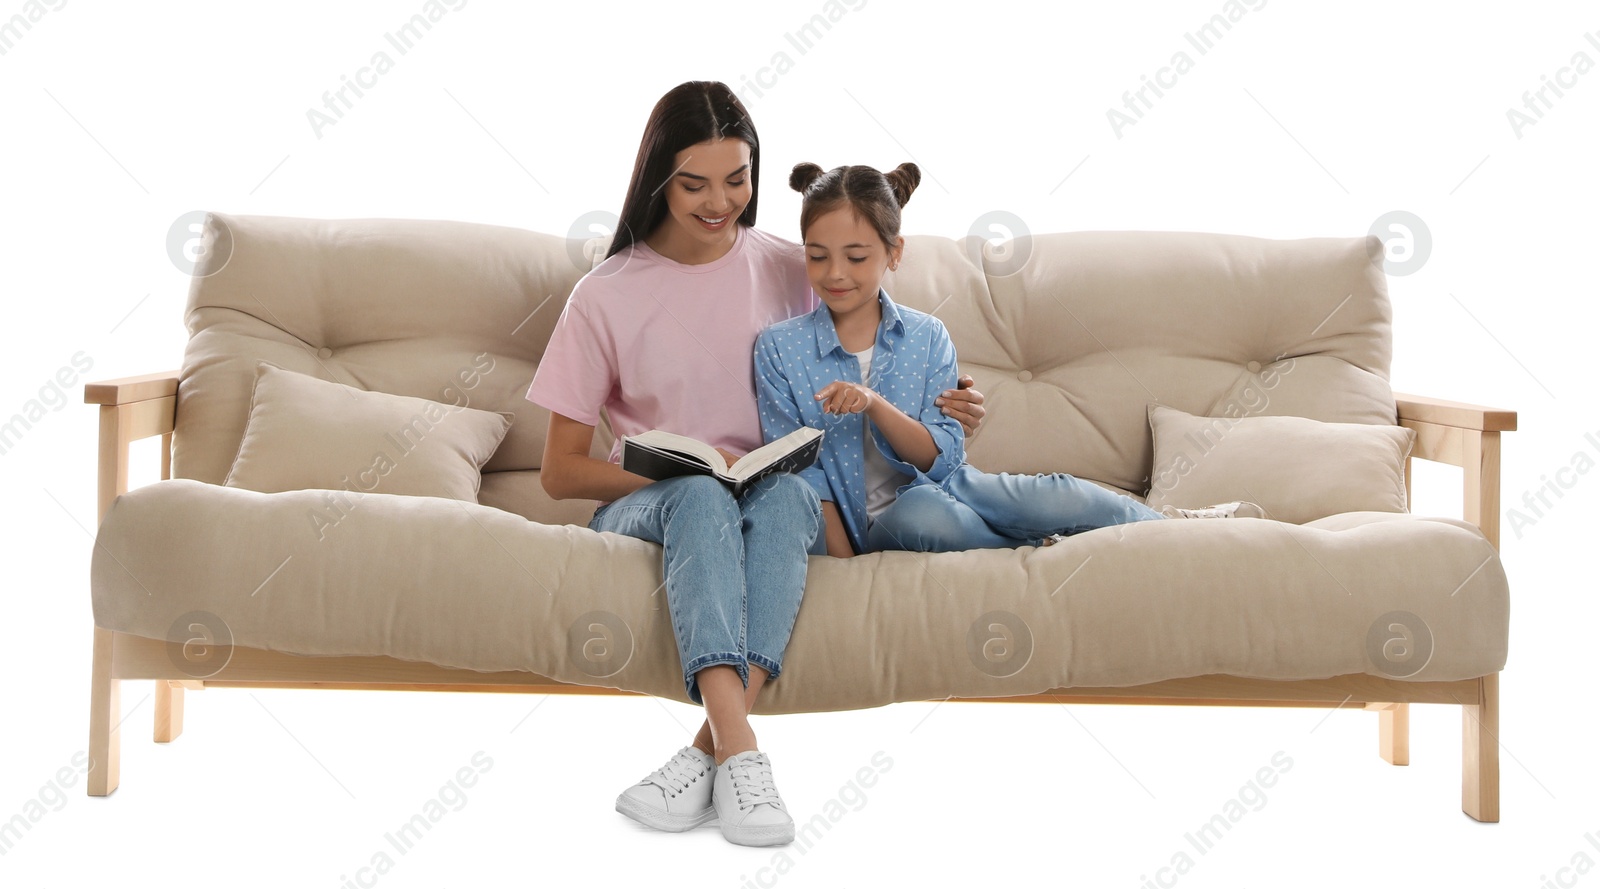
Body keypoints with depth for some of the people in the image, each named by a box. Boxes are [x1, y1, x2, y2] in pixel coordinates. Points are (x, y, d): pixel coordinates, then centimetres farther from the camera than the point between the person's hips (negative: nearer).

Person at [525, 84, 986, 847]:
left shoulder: (788, 271, 4)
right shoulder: (607, 296, -2)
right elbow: (560, 473, 0)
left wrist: (938, 407, -4)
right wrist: (678, 467, -16)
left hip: (775, 505, 2)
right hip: (648, 504, -1)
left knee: (786, 493, -35)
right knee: (700, 495, -37)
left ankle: (705, 753, -45)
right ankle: (739, 754, -51)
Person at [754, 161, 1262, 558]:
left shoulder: (926, 337, 2)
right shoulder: (780, 348, -2)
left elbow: (940, 459, -5)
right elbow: (801, 472, -4)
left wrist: (874, 404, -22)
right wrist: (844, 566, -14)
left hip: (946, 487, 2)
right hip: (877, 525, -2)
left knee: (1054, 495, -26)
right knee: (920, 513, -38)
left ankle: (1167, 523, 1)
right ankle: (1048, 548, -14)